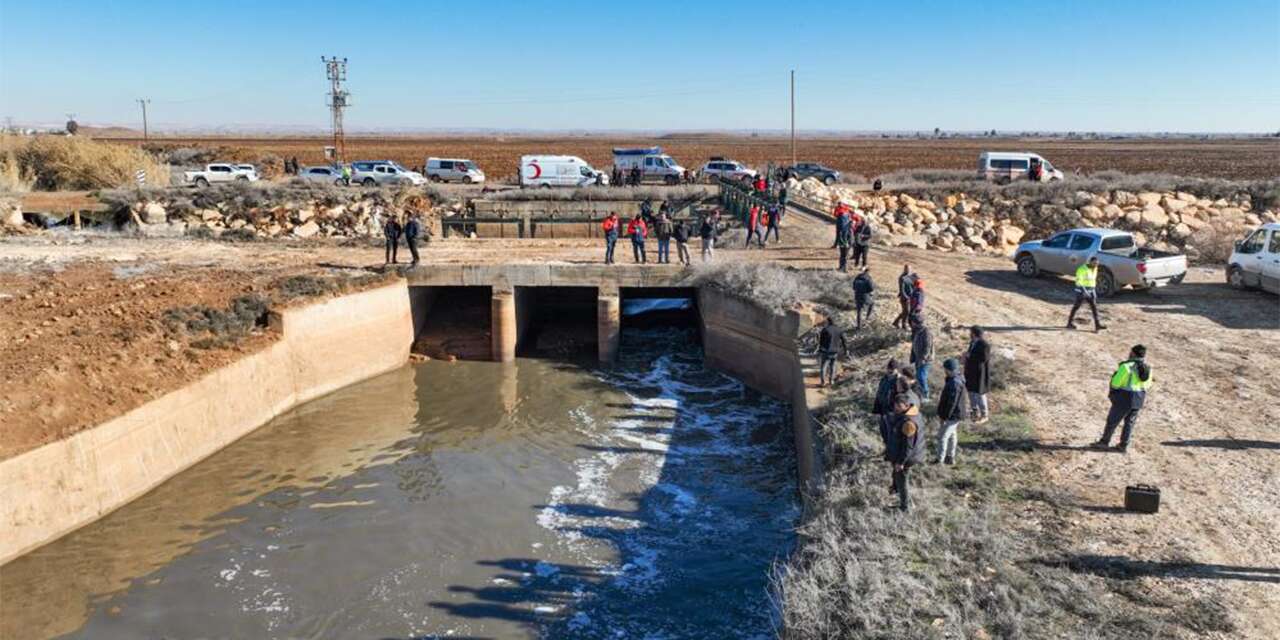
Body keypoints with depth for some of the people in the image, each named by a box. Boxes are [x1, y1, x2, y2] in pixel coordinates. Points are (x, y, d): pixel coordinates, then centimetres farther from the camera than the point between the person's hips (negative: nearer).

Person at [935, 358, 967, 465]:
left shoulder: (954, 383, -29)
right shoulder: (957, 379, 4)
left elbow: (951, 403, -27)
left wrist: (943, 416, -19)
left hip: (952, 416, -10)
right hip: (955, 414, 10)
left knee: (942, 437, -2)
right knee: (951, 435, 21)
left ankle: (940, 461, 6)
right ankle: (950, 457, 35)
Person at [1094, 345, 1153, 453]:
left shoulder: (1126, 366, -19)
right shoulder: (1147, 368, 2)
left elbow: (1116, 383, -17)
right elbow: (1148, 385, 11)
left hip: (1125, 398, -6)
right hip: (1139, 399, 6)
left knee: (1112, 420, 8)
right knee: (1129, 422, 16)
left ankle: (1105, 441, 18)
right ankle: (1124, 445, 19)